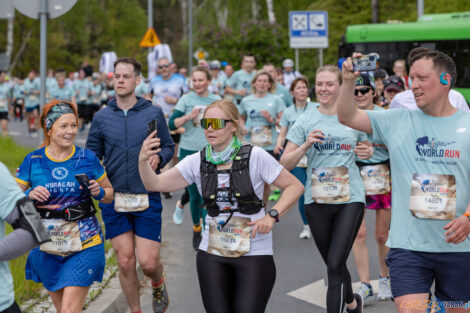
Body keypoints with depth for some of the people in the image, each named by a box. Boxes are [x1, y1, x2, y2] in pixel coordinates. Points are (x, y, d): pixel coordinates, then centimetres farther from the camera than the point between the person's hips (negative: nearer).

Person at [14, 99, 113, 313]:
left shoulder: (87, 159, 0)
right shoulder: (33, 161, 0)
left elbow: (110, 193, 12)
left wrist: (98, 192, -10)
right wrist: (29, 196, -14)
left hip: (84, 243, -2)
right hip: (46, 245, 2)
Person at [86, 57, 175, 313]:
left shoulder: (153, 114, 1)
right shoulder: (101, 117, 4)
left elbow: (169, 147, 9)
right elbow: (91, 154, 10)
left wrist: (158, 158, -13)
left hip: (147, 198, -1)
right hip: (113, 198, 1)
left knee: (148, 262, -3)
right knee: (125, 261, 3)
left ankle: (158, 283, 32)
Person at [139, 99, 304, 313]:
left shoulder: (254, 157, -8)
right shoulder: (197, 162, 2)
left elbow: (295, 187, -2)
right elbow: (154, 184, -3)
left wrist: (272, 215, -14)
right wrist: (143, 161, -22)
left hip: (254, 254, -3)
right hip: (212, 254, 3)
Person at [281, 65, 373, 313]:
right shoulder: (305, 122, 3)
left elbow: (366, 148, 20)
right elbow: (285, 164, 0)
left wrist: (367, 152, -3)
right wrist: (305, 146, -17)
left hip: (350, 199, -2)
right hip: (317, 200, 2)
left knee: (335, 266, -14)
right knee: (333, 265, 14)